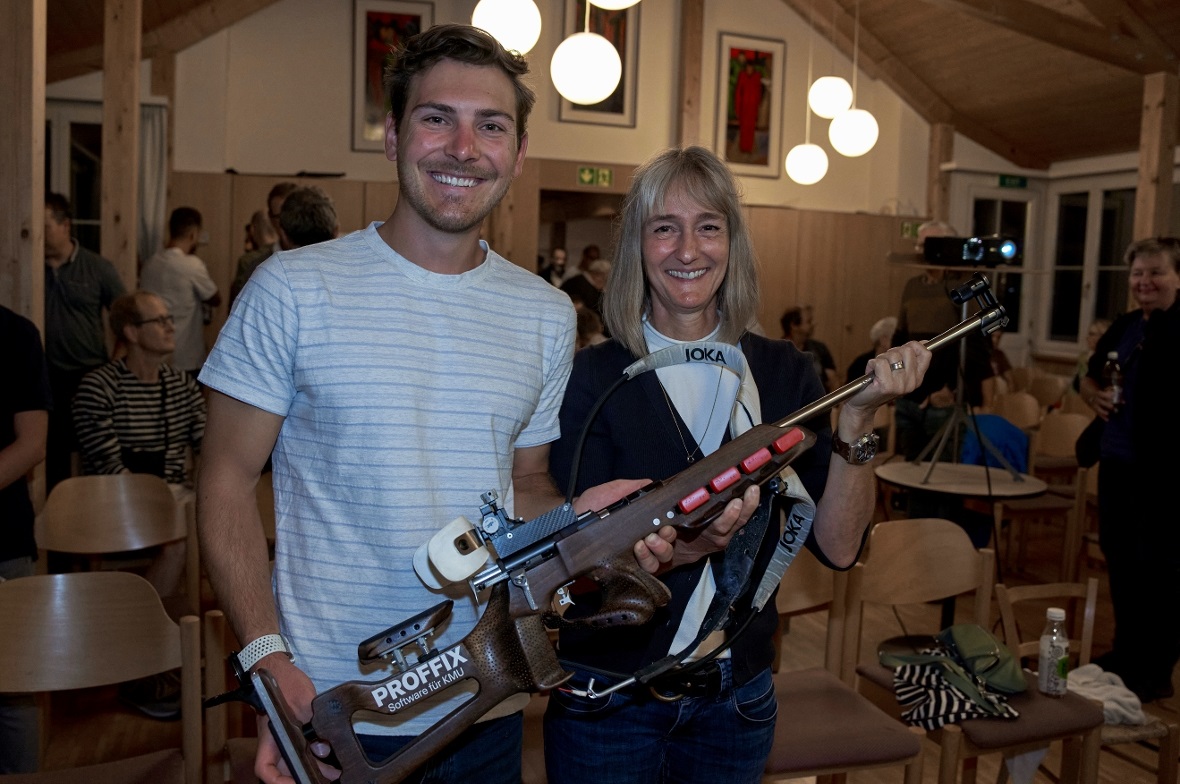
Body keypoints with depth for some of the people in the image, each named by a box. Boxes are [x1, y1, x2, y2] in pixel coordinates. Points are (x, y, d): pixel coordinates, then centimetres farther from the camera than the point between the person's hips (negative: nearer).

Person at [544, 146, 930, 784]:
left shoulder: (783, 373, -2)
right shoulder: (590, 378, -11)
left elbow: (838, 546, -9)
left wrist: (857, 417, -21)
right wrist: (681, 548, -35)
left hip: (737, 699, 3)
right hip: (608, 700, -2)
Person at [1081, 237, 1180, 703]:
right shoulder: (1123, 329, 11)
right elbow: (1089, 376, 24)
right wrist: (1092, 394, 4)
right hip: (1118, 463, 7)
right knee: (1118, 556, 16)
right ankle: (1125, 652, 33)